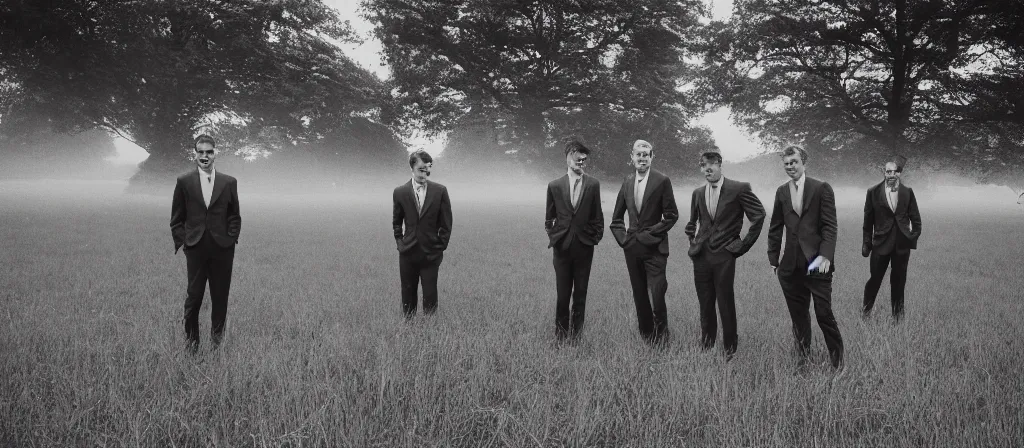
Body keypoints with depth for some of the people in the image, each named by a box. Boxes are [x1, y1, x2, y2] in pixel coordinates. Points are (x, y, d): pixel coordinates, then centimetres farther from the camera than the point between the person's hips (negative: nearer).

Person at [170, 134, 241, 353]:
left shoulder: (229, 183, 4)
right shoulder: (184, 182, 2)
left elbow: (234, 217, 10)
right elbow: (177, 219, 6)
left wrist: (231, 239, 0)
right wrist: (183, 242, -1)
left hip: (223, 250, 1)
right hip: (195, 249, -1)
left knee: (220, 296, 7)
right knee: (193, 296, 2)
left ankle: (217, 336, 20)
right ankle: (191, 339, 14)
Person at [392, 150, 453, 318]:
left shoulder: (440, 191, -4)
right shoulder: (400, 192, -1)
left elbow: (446, 223, 2)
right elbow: (396, 222, 12)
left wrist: (441, 247, 0)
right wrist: (400, 243, 6)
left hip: (431, 253, -1)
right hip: (408, 252, 1)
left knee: (430, 296, 0)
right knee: (408, 296, 8)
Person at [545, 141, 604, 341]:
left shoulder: (593, 185, 3)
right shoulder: (555, 186, 3)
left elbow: (597, 216, 8)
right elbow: (549, 217, 11)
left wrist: (596, 236, 1)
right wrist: (553, 236, 3)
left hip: (584, 246, 0)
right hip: (562, 246, 0)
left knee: (580, 294, 4)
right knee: (562, 294, 2)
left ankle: (576, 333, 13)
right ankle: (561, 334, 13)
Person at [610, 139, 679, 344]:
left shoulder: (662, 181, -5)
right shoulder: (627, 182, 9)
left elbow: (671, 216, -5)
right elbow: (616, 217, 18)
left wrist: (650, 235, -10)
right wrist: (622, 237, 4)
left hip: (654, 248, -4)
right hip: (632, 248, 5)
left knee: (656, 295, -10)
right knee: (639, 296, 9)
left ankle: (661, 332, 11)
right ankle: (645, 334, 21)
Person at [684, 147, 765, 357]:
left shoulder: (739, 189, -5)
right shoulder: (698, 193, 12)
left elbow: (758, 216, -5)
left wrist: (744, 244, -4)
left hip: (724, 255, -4)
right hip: (701, 256, 5)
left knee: (726, 306, -2)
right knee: (705, 306, 8)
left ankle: (730, 350, 10)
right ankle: (706, 348, 18)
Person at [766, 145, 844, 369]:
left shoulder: (821, 189, -2)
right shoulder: (781, 192, 11)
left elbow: (830, 225, -6)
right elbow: (775, 228, 16)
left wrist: (826, 255, -17)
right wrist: (773, 258, 11)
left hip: (817, 264, -4)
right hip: (791, 266, 4)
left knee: (824, 314, -3)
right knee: (798, 317, 10)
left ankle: (838, 362, 11)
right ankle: (803, 359, 20)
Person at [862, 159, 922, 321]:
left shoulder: (908, 192, 3)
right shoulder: (873, 192, -2)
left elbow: (915, 218, 9)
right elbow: (868, 220, 1)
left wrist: (914, 237, 2)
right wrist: (867, 243, 1)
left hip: (902, 244, 1)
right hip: (881, 242, -1)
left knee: (899, 281, 9)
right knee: (875, 279, 2)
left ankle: (898, 314, 22)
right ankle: (866, 311, 20)